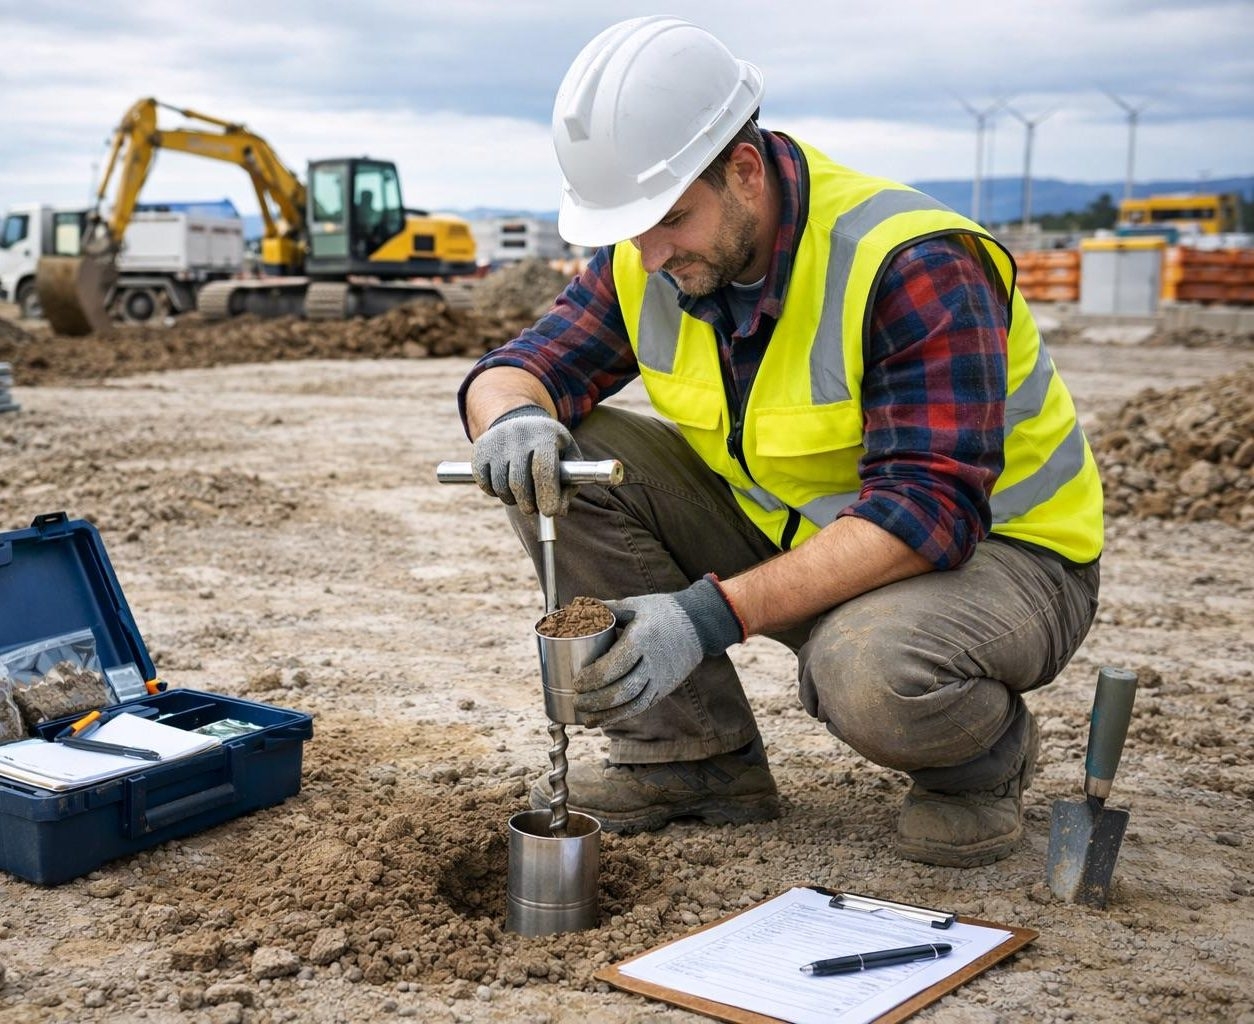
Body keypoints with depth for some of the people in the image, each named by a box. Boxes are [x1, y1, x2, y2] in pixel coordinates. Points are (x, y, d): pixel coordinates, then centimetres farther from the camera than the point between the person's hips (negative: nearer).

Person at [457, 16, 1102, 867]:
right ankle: (696, 758, -3)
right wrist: (512, 416, -33)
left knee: (868, 672, -41)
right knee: (554, 458, -12)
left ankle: (986, 755, -3)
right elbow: (517, 369, -5)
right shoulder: (648, 259, -8)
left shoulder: (911, 266, -28)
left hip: (995, 549, -6)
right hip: (785, 533, 7)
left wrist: (713, 615, -42)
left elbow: (927, 511, -34)